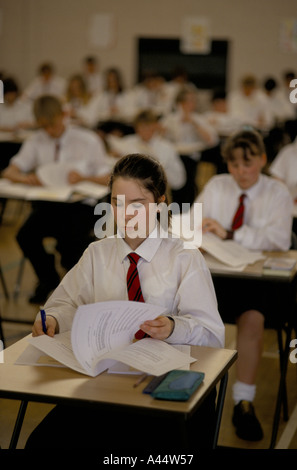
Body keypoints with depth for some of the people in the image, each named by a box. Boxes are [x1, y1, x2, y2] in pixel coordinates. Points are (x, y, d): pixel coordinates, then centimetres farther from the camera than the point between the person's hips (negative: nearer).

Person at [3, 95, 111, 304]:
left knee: (70, 244, -29)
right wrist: (24, 178, -16)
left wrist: (83, 178, -23)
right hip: (47, 204, 3)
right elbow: (10, 171, 8)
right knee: (25, 237, -24)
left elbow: (107, 179, -2)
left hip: (80, 204, -3)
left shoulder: (88, 140, 2)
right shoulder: (36, 141, 9)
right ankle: (48, 280, 9)